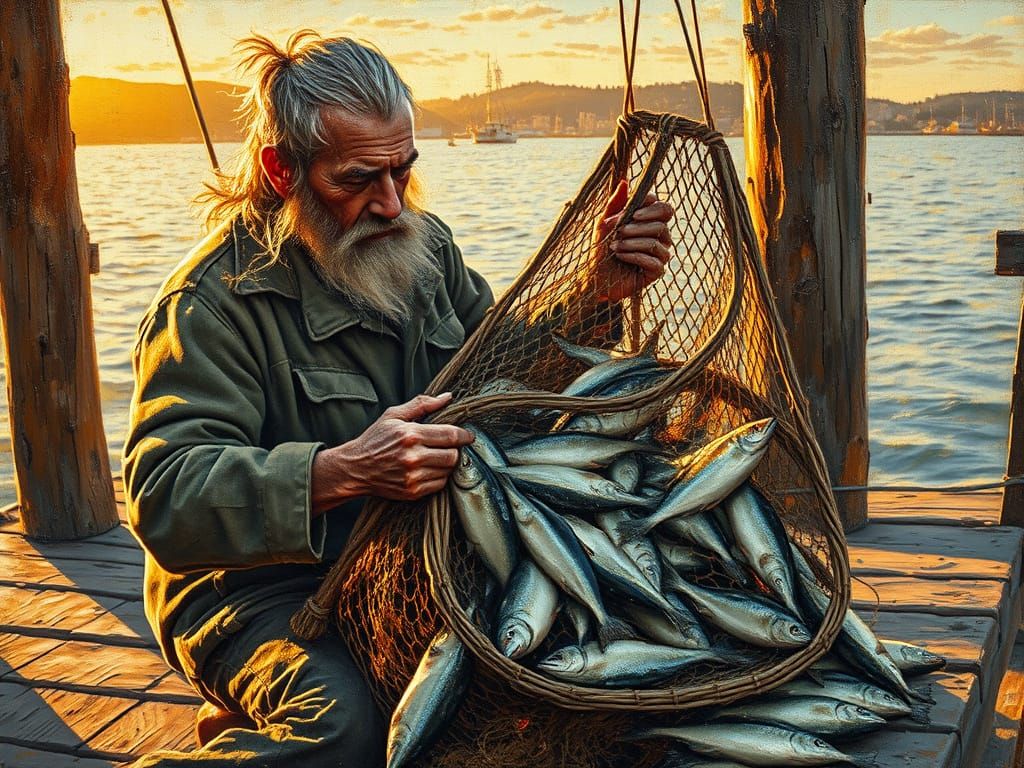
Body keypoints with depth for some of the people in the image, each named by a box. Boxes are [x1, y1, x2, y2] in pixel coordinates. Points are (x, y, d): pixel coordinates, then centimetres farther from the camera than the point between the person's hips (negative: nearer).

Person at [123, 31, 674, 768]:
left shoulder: (423, 242, 6)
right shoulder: (213, 301, -17)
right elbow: (163, 496, -26)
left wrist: (597, 290, 1)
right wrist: (341, 473, -40)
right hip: (263, 588, -6)